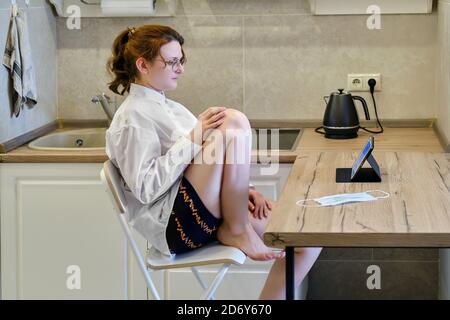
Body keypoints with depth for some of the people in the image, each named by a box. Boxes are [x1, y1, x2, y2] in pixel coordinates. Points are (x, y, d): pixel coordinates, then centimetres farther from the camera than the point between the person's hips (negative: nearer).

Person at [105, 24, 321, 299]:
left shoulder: (171, 109, 21)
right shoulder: (134, 117, -7)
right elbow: (146, 189, -17)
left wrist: (242, 190, 6)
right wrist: (194, 137, -18)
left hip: (209, 216, 9)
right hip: (176, 224, -9)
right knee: (234, 123, -23)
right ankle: (237, 232, -11)